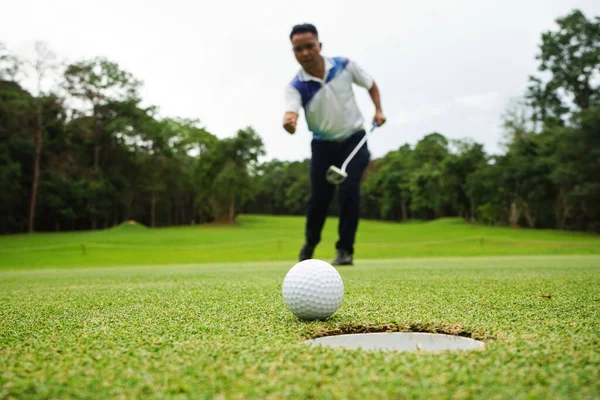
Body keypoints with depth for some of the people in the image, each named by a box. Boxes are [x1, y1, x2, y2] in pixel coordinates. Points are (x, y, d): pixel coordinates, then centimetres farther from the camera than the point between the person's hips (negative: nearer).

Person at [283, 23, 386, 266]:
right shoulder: (295, 86, -16)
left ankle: (345, 248, -2)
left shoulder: (345, 66, -10)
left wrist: (378, 110, -6)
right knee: (318, 197, 1)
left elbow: (370, 84, 7)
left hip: (354, 139, 0)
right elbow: (291, 112, -37)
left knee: (349, 190, -16)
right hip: (323, 144, 0)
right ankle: (310, 242, 29)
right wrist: (289, 122, -60)